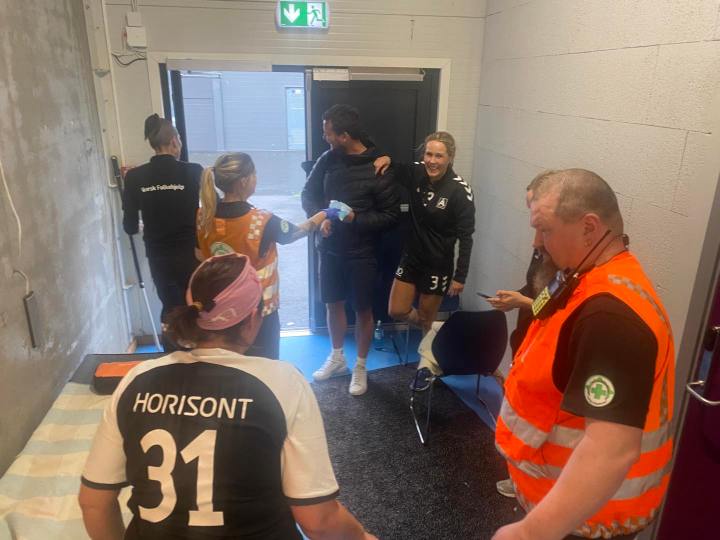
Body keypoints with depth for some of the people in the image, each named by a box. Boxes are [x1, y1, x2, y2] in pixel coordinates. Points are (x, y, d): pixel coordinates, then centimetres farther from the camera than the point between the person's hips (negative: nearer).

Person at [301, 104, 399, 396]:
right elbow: (309, 194, 7)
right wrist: (320, 217, -13)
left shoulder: (378, 169, -16)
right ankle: (337, 357, 39)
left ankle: (360, 367, 28)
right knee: (333, 304, 17)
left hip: (361, 252, -4)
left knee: (363, 310, 9)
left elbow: (391, 215, -12)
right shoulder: (328, 159, -3)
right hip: (330, 247, 4)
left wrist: (355, 219, -23)